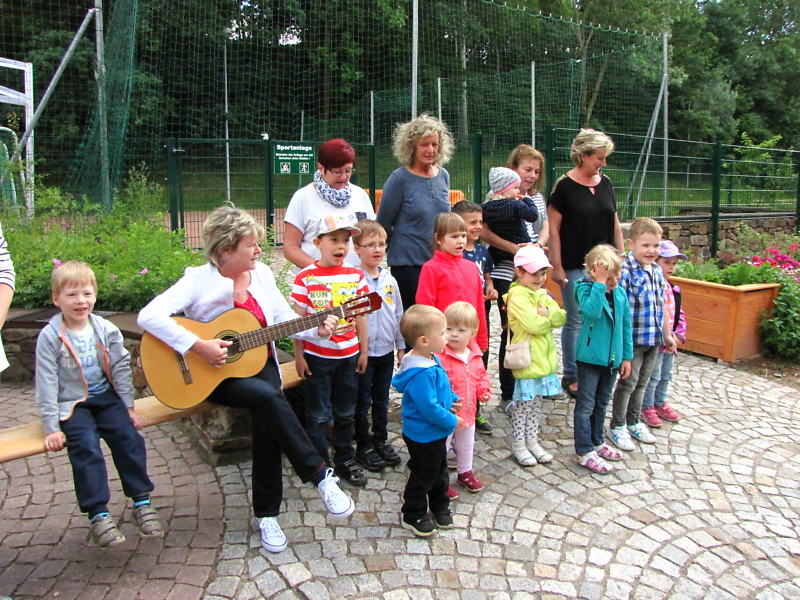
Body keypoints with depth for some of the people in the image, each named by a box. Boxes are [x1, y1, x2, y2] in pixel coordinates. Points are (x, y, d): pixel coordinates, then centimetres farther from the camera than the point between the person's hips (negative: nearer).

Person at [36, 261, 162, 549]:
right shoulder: (50, 336, -8)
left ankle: (142, 503, -5)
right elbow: (46, 383, -8)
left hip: (106, 398, 3)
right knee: (86, 446, -24)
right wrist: (52, 428, -12)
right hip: (71, 404, -3)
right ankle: (98, 516, -18)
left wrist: (129, 407, 2)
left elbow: (121, 369, 5)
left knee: (129, 436, -17)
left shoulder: (106, 330, 1)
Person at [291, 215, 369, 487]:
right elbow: (299, 319, -5)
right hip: (317, 357, -3)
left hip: (349, 356, 3)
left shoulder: (356, 276, 1)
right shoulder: (306, 277, -9)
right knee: (318, 415, 7)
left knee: (346, 413, 14)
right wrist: (298, 355, -5)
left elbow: (361, 316, 6)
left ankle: (345, 460, 29)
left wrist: (363, 351, 7)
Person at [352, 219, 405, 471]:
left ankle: (381, 440, 32)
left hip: (386, 350, 5)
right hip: (363, 351, -5)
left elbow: (398, 315, 12)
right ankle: (364, 446, 21)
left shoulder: (389, 280, 5)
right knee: (362, 402, 8)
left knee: (382, 400, 17)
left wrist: (401, 346, 12)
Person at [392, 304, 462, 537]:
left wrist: (451, 399, 4)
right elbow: (429, 407, -33)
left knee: (439, 471, 26)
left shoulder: (431, 361, 0)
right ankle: (413, 516, 28)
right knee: (423, 476, 9)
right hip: (423, 436, -10)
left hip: (436, 433, 10)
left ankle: (440, 505, 46)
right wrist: (452, 422, -21)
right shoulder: (420, 373, -34)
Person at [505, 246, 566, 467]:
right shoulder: (517, 296, -15)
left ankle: (532, 441, 28)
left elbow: (562, 318, 3)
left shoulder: (542, 294, 13)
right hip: (527, 360, -8)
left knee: (535, 403, 17)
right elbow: (534, 324, -25)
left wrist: (547, 312, -15)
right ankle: (518, 445, 15)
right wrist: (550, 316, -7)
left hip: (544, 359, 8)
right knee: (523, 403, 3)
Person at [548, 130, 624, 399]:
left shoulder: (605, 183, 10)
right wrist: (557, 267, -13)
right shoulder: (564, 186, -7)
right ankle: (571, 376, 17)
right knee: (576, 321, 2)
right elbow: (553, 229, -9)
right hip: (575, 266, -5)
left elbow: (615, 224, 16)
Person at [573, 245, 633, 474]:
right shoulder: (585, 288, -14)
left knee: (602, 403, 20)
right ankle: (585, 452, 9)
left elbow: (625, 326, 10)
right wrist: (600, 283, -31)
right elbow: (592, 311, -34)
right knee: (586, 406, 2)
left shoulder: (620, 293, 2)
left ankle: (596, 441, 35)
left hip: (612, 358, 6)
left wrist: (627, 356, 11)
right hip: (590, 357, -6)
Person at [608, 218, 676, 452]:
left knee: (642, 382, 18)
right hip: (633, 338, -7)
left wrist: (668, 335, 20)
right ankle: (617, 427, 18)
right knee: (628, 382, 3)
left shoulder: (657, 271, 8)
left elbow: (661, 305, 16)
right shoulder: (626, 270, -17)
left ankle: (634, 422, 34)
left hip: (654, 339, 7)